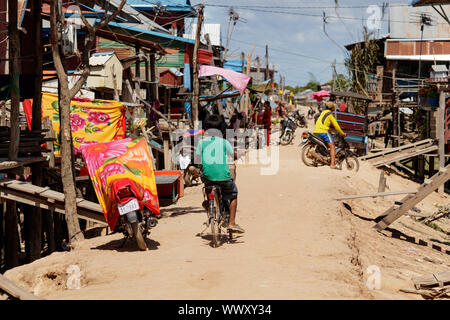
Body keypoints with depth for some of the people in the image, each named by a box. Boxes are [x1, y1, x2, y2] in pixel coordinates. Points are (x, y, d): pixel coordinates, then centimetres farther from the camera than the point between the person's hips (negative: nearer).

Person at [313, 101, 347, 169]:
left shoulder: (323, 112, 24)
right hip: (323, 131, -9)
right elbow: (336, 125, -3)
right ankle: (332, 164, -23)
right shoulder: (330, 114, -3)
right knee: (332, 147, -10)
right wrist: (342, 133, 8)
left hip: (316, 132, 9)